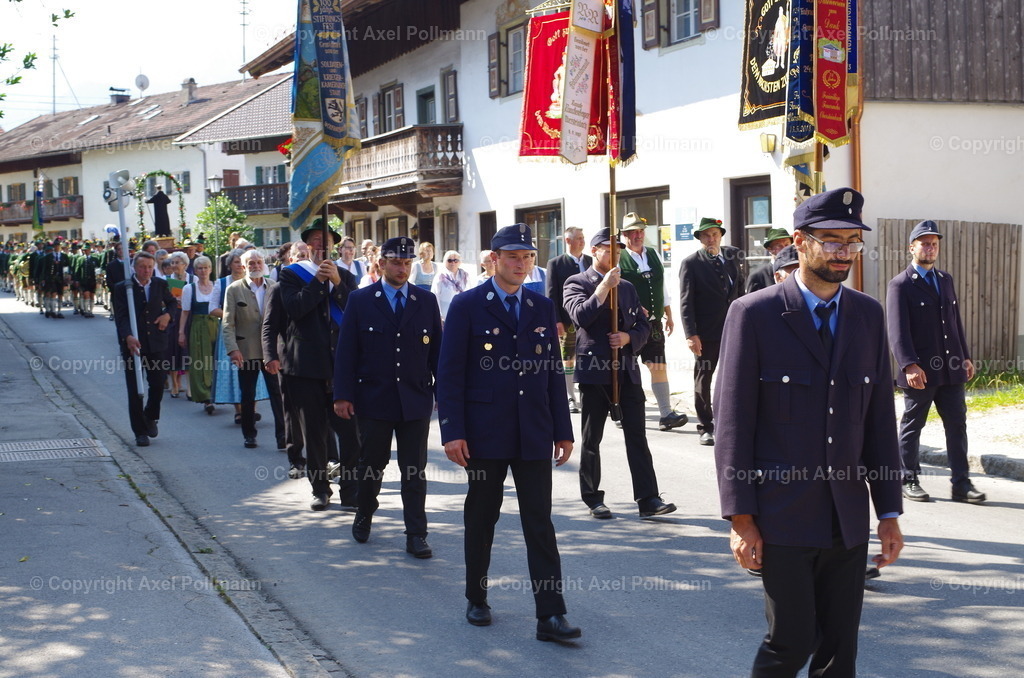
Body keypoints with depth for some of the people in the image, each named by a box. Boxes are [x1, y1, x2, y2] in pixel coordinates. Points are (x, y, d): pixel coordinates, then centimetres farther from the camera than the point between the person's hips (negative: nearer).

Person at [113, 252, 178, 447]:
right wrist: (128, 336, -29)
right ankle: (140, 432, 11)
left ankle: (151, 418, 30)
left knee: (158, 383, 3)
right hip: (132, 343, -3)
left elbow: (172, 302, 24)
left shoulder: (160, 284, 6)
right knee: (135, 390, 2)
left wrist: (167, 314, 1)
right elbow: (120, 316, -12)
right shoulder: (123, 288, -5)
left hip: (156, 343, 3)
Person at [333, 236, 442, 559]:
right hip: (374, 399, -1)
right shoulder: (360, 300, 0)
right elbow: (345, 350, -2)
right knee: (371, 464, 12)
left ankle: (416, 535, 7)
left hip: (416, 400, 1)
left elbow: (437, 350, 6)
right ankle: (364, 515, 35)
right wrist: (343, 395, -7)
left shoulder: (426, 301, 5)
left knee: (415, 471, 2)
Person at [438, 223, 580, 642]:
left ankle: (550, 615, -1)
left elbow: (553, 372, 12)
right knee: (481, 519, 10)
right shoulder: (467, 306, -3)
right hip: (485, 434, -2)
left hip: (534, 435, 3)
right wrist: (452, 432, -13)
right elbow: (450, 373, -6)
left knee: (540, 523, -1)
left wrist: (563, 430, 8)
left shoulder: (542, 308, 9)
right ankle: (476, 600, 27)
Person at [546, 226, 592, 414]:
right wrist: (556, 321, -11)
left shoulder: (591, 261, 11)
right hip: (568, 320, -3)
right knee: (568, 360, 4)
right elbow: (551, 294, -4)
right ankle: (571, 399, 12)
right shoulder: (556, 263, -1)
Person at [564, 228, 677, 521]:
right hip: (594, 369, -4)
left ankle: (648, 499, -3)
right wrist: (604, 286, -18)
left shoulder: (627, 287, 17)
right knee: (592, 439, 5)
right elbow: (581, 316, -16)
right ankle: (593, 499, 16)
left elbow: (643, 325, 15)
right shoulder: (576, 283, 1)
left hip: (627, 370, 4)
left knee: (637, 436, -1)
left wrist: (629, 338, -5)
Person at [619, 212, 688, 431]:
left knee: (659, 366, -1)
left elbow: (663, 287, 18)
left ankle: (666, 415, -1)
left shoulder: (654, 255, 11)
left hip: (654, 322, 4)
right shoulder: (619, 259, -7)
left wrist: (668, 316, 18)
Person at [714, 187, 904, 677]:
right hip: (783, 520, -4)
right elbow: (733, 422, -7)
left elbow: (880, 418, 10)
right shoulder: (754, 314, -7)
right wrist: (741, 519, -10)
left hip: (848, 520, 4)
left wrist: (889, 512, 7)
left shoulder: (868, 315, 8)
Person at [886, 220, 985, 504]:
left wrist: (965, 356, 15)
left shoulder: (946, 280, 16)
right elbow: (897, 331, -14)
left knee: (957, 424, 4)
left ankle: (961, 483, 9)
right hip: (920, 371, -6)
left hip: (950, 368, 6)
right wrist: (909, 365, -24)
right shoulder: (900, 285, -6)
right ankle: (908, 480, 16)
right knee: (912, 427, 5)